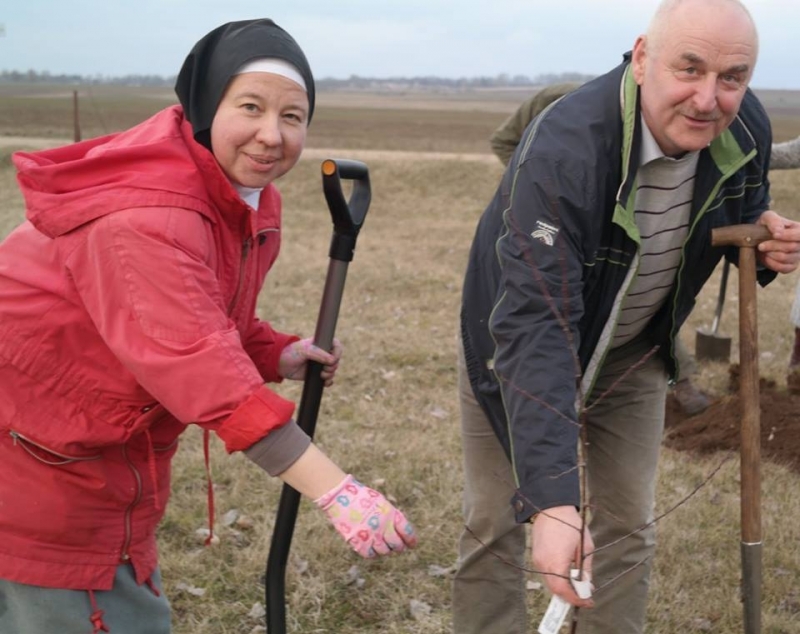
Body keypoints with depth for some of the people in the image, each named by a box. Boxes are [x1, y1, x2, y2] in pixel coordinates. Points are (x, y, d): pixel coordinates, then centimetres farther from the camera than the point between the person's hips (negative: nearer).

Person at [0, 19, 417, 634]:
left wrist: (277, 355, -10)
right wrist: (336, 491, -44)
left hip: (108, 454, 9)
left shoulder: (251, 201, 1)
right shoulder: (146, 213, -31)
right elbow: (196, 362, -40)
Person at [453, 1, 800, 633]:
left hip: (633, 352, 5)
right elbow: (535, 327, -44)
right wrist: (551, 497, -52)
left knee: (628, 530, 11)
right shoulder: (562, 151, -38)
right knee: (495, 526, 4)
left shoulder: (745, 129, -18)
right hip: (519, 348, -4)